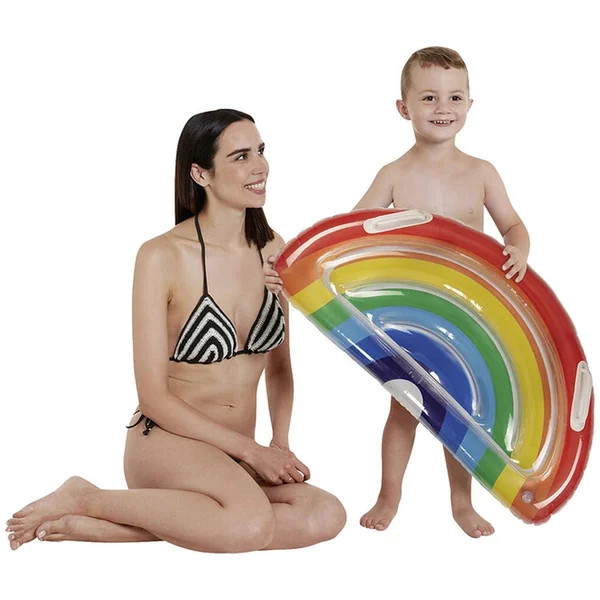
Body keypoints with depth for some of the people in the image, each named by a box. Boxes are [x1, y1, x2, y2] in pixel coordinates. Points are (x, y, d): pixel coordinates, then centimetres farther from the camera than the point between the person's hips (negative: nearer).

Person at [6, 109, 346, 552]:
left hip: (234, 459, 7)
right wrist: (250, 449, -13)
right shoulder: (163, 257, -11)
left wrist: (280, 444, -1)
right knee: (251, 524, -37)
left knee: (326, 516, -26)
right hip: (165, 440, -6)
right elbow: (154, 396, -11)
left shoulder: (273, 250, 6)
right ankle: (85, 499, -12)